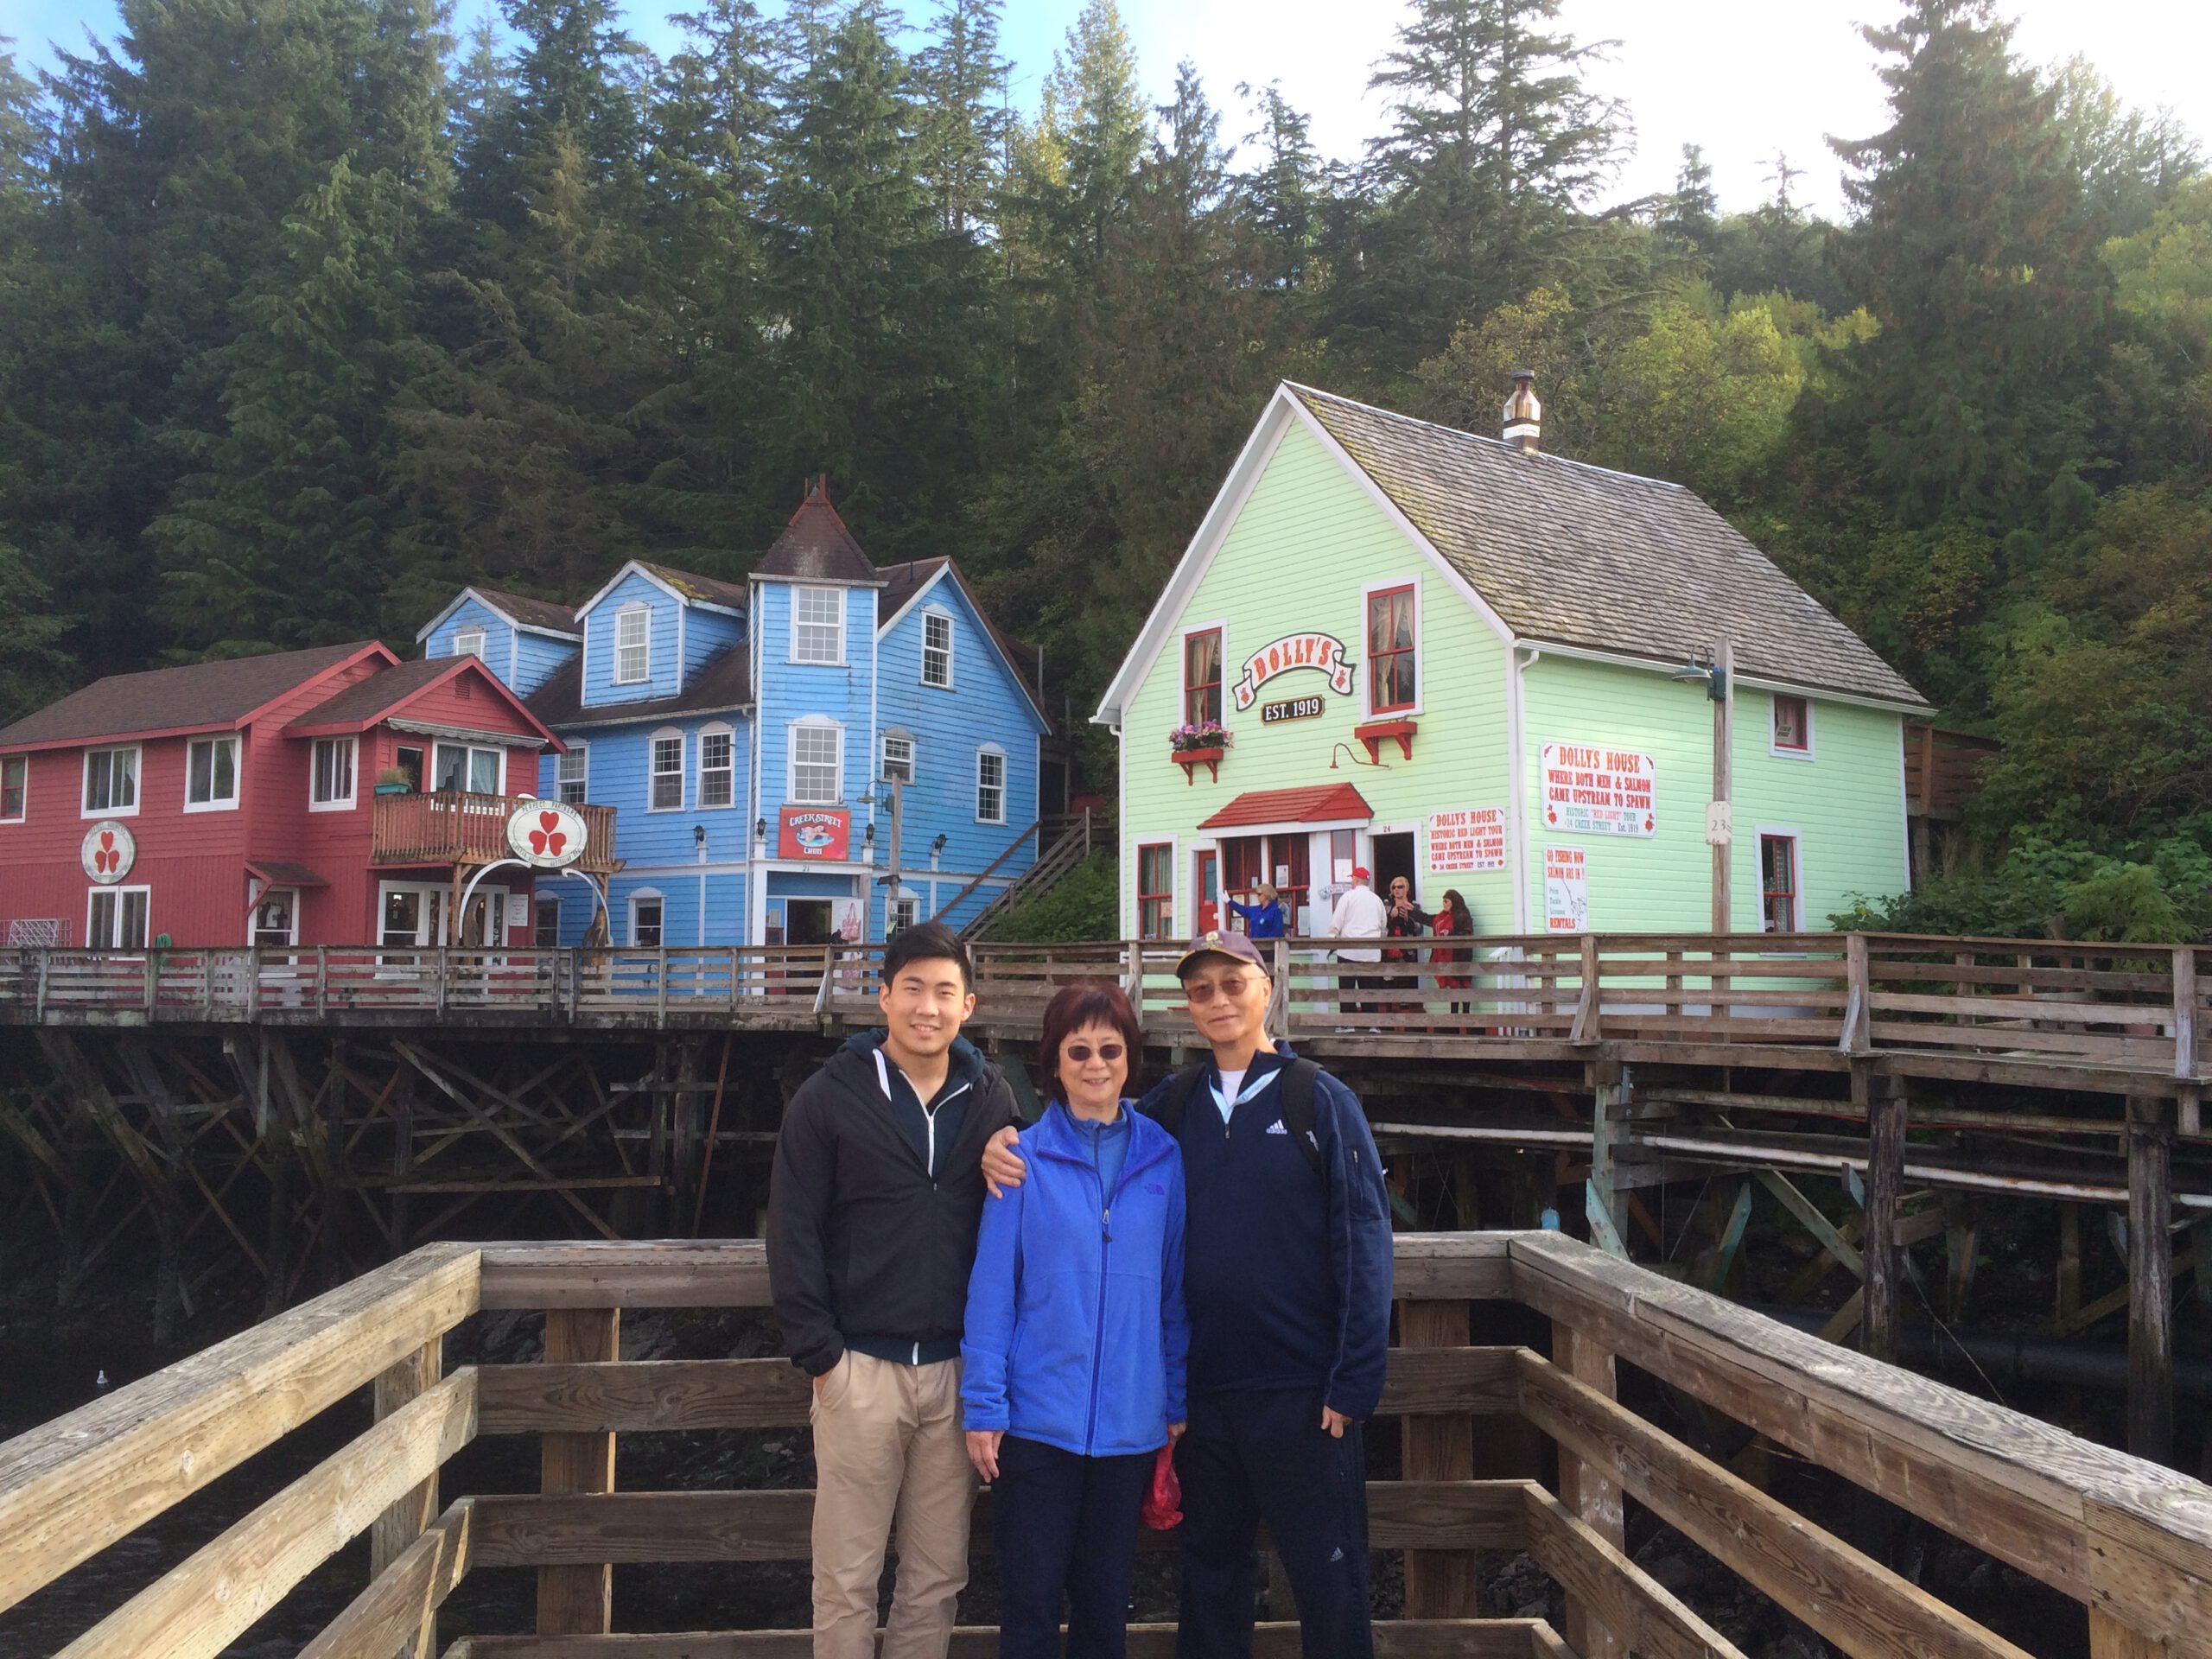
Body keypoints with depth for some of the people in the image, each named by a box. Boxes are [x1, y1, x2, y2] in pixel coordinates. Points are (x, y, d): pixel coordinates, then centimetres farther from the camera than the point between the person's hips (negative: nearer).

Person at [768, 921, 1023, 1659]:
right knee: (846, 1577, 5)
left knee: (938, 1576, 11)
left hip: (956, 1368, 3)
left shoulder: (991, 1098, 6)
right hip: (860, 1366, -2)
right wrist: (817, 1352, -8)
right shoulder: (829, 1097, -3)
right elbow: (794, 1235, -4)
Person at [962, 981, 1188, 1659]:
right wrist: (983, 1407, -9)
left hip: (1131, 1424, 2)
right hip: (1037, 1420, -2)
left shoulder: (1162, 1158, 1)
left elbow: (1175, 1290, 5)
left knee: (1106, 1600, 15)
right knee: (1030, 1599, 7)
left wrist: (1179, 1401, 4)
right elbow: (991, 1289, -7)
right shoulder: (1025, 1157, -6)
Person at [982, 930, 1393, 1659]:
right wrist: (1006, 1151, -8)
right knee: (1210, 1571, 16)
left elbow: (1363, 1242, -7)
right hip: (1202, 1386, 4)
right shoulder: (1171, 1103, 7)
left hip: (1300, 1390, -3)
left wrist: (1353, 1383, -12)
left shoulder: (1319, 1099, -4)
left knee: (1328, 1581, 4)